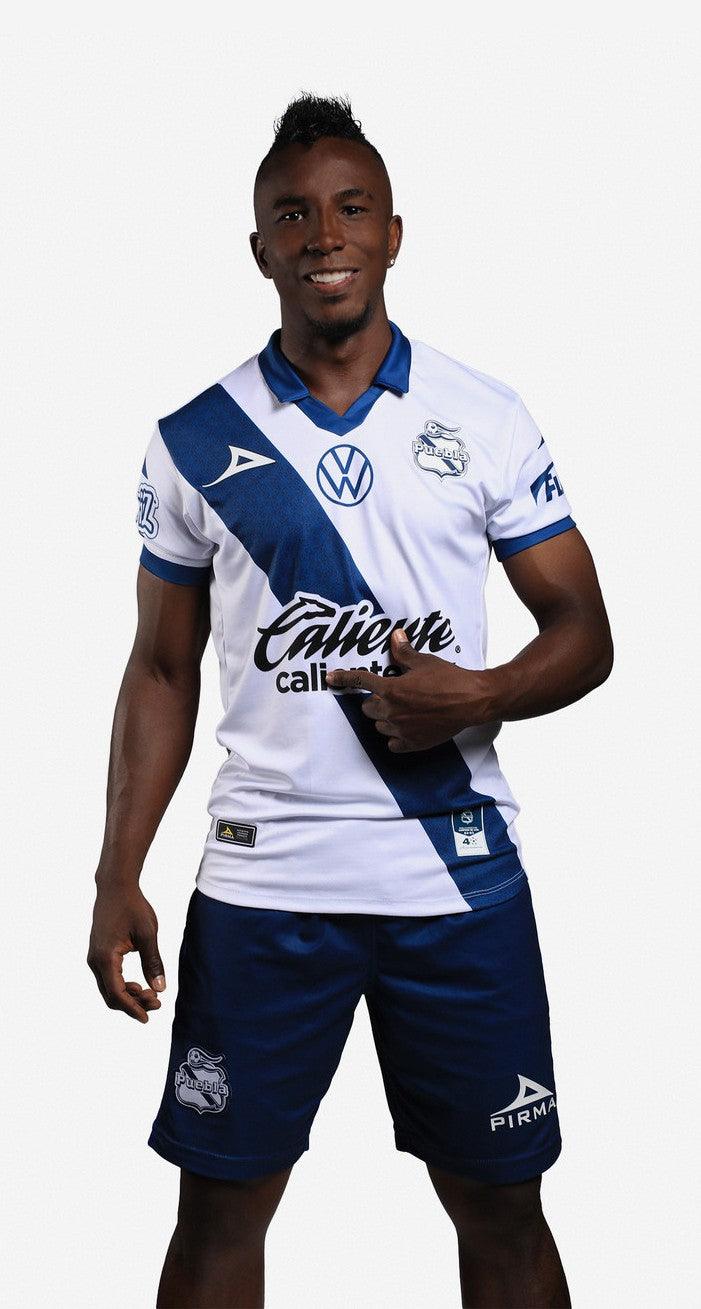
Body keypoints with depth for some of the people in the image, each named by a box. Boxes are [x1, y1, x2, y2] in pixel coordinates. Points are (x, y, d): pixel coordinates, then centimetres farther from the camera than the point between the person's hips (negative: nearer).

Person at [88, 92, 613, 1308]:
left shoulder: (486, 419, 2)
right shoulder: (192, 442, 3)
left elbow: (584, 633, 4)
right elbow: (162, 671, 7)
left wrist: (480, 695, -17)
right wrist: (118, 877, -1)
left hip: (458, 874, 0)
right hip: (262, 879, 0)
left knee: (500, 1206, 9)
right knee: (219, 1209, 8)